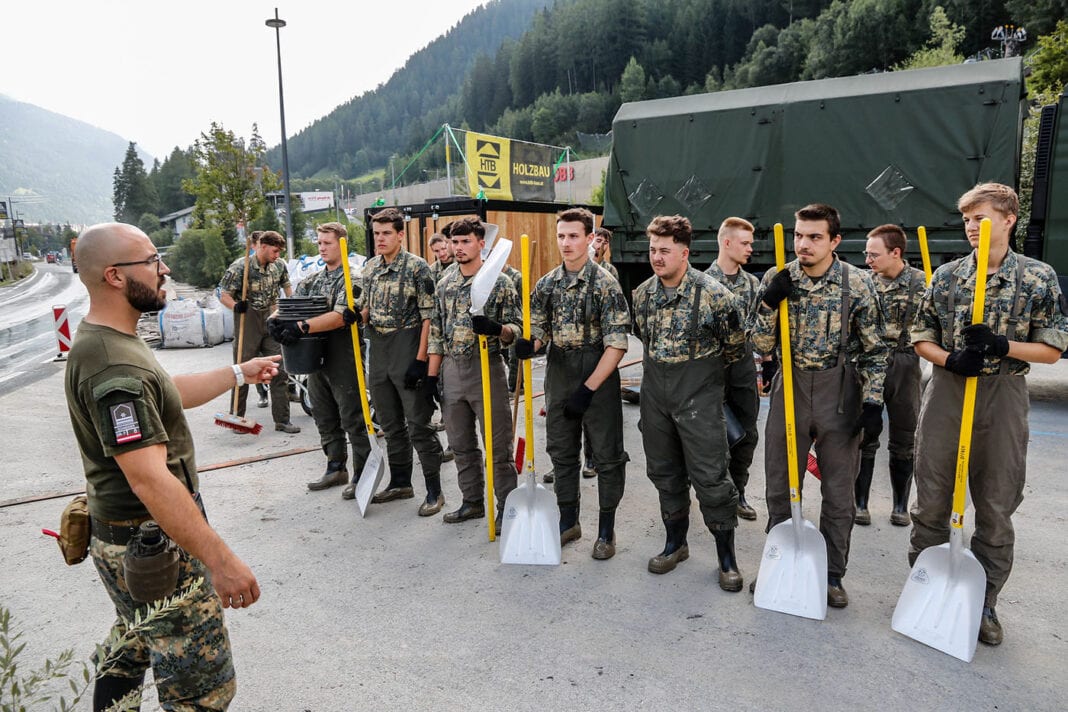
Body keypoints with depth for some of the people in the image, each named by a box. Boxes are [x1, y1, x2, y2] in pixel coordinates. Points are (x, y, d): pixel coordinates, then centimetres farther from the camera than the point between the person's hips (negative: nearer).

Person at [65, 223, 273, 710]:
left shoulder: (101, 340, 6)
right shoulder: (116, 367, -27)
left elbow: (167, 394, 19)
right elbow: (151, 480, -31)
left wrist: (239, 373, 20)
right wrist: (220, 561, -29)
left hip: (121, 540, 11)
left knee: (131, 651, 29)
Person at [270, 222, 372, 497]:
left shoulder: (352, 278, -9)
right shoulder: (312, 280, 14)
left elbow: (342, 315, -23)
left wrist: (302, 327, -31)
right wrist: (275, 320, -14)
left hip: (343, 361, -7)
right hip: (316, 359, 8)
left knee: (353, 420, 1)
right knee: (325, 419, 16)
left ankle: (361, 475, 12)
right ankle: (336, 468, 30)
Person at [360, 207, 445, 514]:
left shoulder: (417, 267, -11)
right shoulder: (370, 267, 10)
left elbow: (429, 316, -13)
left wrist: (421, 359, -18)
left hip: (407, 350, -7)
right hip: (378, 351, 7)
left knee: (419, 424, -3)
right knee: (390, 423, 15)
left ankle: (434, 489, 8)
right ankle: (400, 482, 28)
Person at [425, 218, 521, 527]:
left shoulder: (500, 282, -4)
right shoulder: (444, 285, 11)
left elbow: (516, 329, -6)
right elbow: (436, 334, 13)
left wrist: (496, 328, -28)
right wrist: (431, 376, 8)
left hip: (487, 368, -5)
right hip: (452, 371, 6)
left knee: (498, 445, 0)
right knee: (461, 444, 14)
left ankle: (507, 507, 13)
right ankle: (473, 502, 29)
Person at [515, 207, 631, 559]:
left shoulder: (605, 283, -11)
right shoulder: (547, 284, 5)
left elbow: (617, 343, -15)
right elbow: (539, 330, 9)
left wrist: (589, 387, -19)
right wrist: (528, 345, -16)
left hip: (598, 375, -5)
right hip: (559, 375, 5)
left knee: (607, 454, 5)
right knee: (561, 450, 14)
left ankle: (606, 528, 21)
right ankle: (568, 521, 30)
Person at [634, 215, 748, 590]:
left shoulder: (713, 293, -14)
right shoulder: (642, 293, 3)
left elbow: (736, 345, -4)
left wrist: (705, 370, 9)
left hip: (699, 395, -5)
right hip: (655, 393, 5)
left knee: (711, 477, -1)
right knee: (665, 472, 14)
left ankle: (727, 555, 16)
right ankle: (676, 542, 31)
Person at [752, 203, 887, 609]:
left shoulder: (858, 284, -7)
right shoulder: (776, 281, -2)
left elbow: (875, 350, -1)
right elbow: (762, 347, -3)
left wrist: (873, 403, -8)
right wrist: (768, 304, -18)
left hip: (840, 392, -1)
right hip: (790, 387, 2)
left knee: (839, 491, 9)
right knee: (779, 485, 10)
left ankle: (832, 573, 26)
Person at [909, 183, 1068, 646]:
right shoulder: (946, 275, 4)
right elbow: (921, 338, 7)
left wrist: (1002, 346, -18)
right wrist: (949, 359, -13)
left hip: (1003, 399, -1)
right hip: (946, 395, 2)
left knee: (997, 509, 8)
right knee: (931, 503, 8)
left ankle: (984, 602, 24)